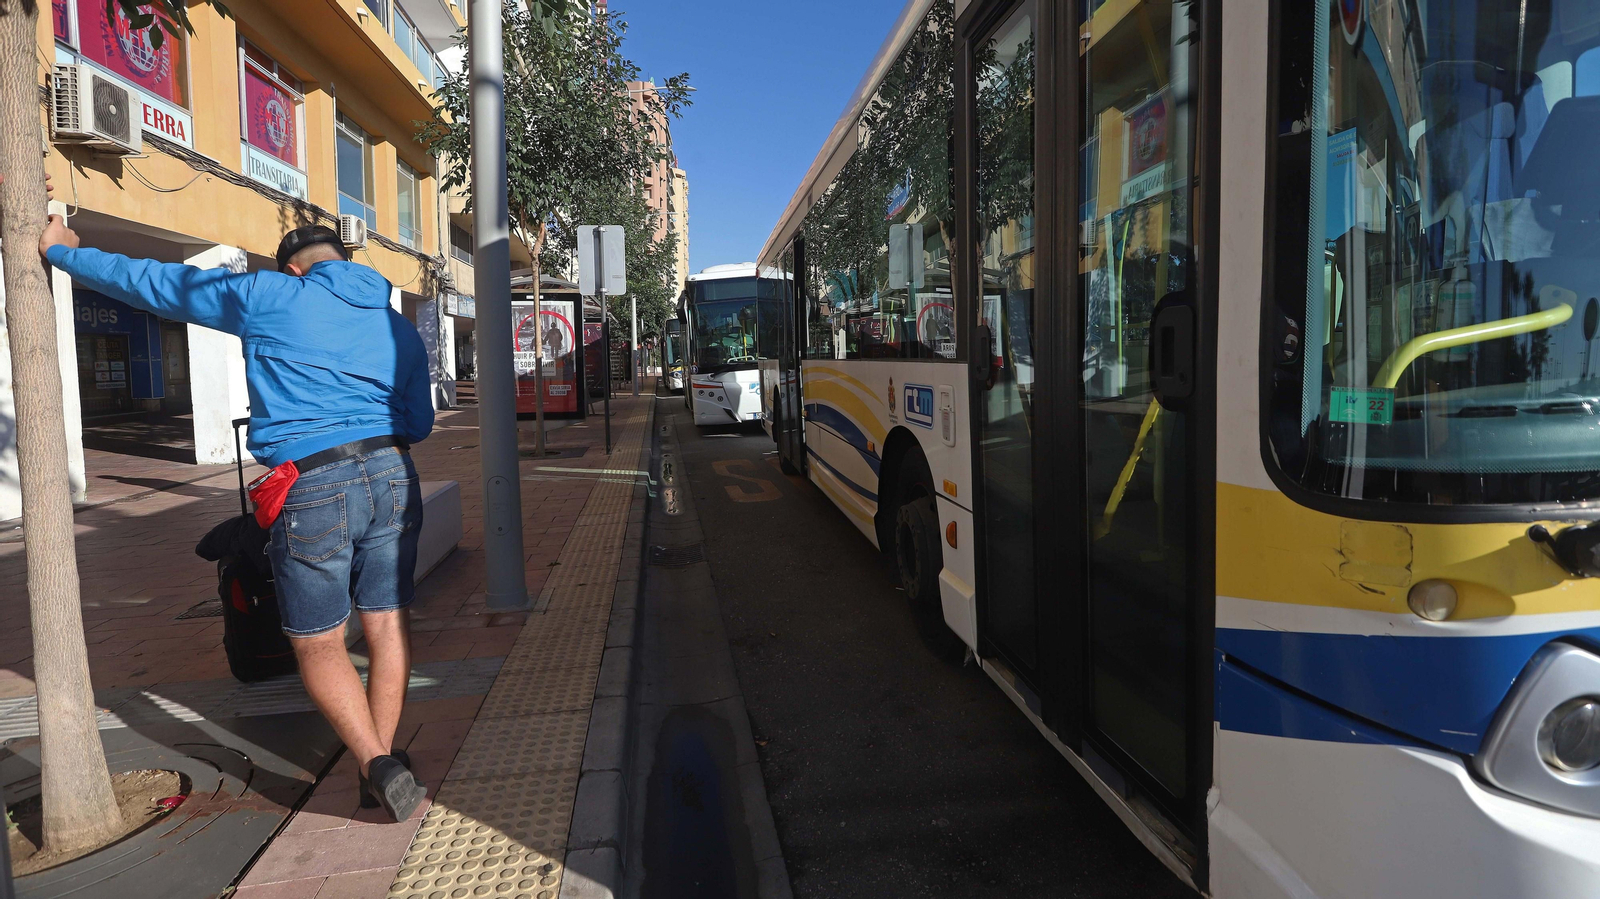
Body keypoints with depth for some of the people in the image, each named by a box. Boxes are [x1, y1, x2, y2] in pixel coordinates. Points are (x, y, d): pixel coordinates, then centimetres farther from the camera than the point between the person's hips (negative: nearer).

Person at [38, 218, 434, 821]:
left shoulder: (271, 297, 2)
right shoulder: (401, 327, 13)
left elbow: (154, 283, 11)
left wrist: (62, 251, 26)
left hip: (313, 491, -4)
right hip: (393, 478, 4)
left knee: (318, 646, 7)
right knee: (387, 623, 12)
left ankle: (379, 766, -3)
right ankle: (383, 760, 19)